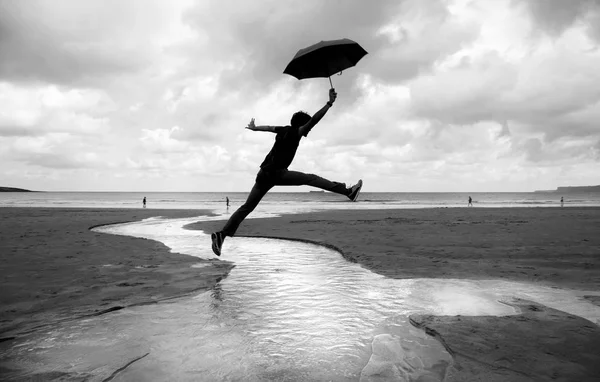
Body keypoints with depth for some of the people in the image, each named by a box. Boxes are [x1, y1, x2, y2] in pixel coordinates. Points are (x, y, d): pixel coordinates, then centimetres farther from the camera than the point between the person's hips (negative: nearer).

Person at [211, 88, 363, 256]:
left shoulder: (283, 130, 19)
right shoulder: (295, 132, -4)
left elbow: (268, 127, 38)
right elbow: (314, 119, -16)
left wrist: (255, 128, 56)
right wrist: (329, 103, -18)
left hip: (264, 174, 8)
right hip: (275, 173, -8)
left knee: (247, 207, 6)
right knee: (310, 179, -7)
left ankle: (221, 234, 0)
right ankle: (347, 191, -10)